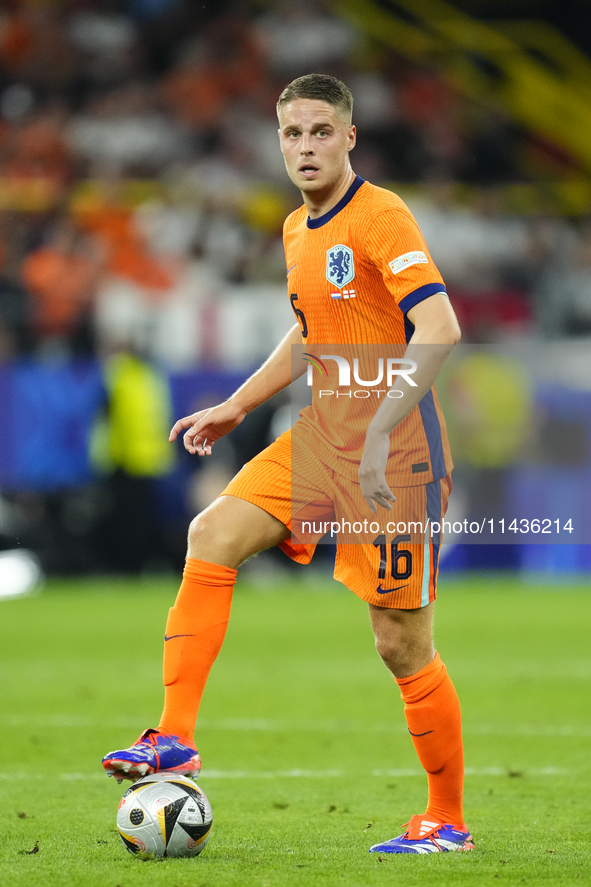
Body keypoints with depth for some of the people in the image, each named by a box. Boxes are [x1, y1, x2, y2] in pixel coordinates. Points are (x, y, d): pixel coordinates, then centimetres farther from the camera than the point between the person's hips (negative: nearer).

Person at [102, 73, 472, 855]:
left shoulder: (379, 217, -14)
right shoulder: (298, 230, 14)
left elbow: (438, 330, -24)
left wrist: (381, 430, -30)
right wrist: (237, 407, 22)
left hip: (394, 449, -8)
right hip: (321, 438, 8)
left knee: (402, 644, -3)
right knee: (212, 537, -11)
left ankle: (448, 821, 11)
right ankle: (175, 738, -10)